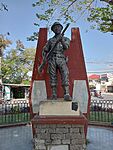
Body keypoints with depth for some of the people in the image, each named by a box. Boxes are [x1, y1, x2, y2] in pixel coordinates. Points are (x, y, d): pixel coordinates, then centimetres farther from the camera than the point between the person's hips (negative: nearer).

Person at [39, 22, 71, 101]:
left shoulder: (66, 39, 18)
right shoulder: (50, 40, 23)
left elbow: (66, 47, -3)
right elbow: (44, 51, 23)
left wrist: (62, 40, -23)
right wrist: (44, 59, 6)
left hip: (61, 59, -2)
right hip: (52, 59, 2)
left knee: (65, 74, -22)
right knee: (53, 76, -7)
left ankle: (67, 94, -29)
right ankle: (54, 95, -4)